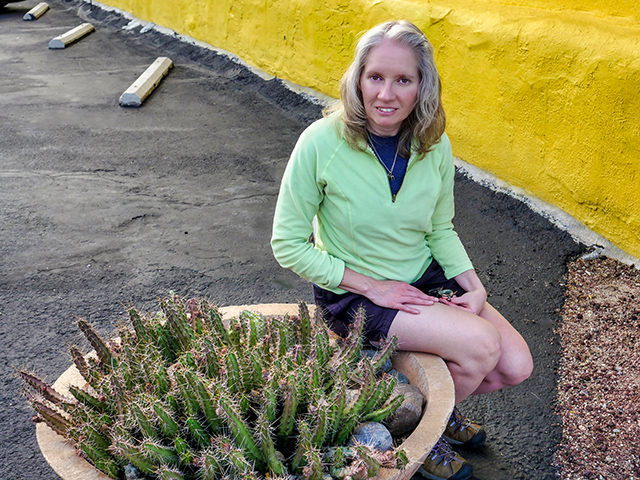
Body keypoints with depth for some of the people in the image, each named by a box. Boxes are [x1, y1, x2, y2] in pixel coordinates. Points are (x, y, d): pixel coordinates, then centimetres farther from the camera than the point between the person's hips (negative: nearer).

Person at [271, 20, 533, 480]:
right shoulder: (322, 143, -22)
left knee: (516, 366, -5)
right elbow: (288, 244, -15)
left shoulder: (435, 145, -7)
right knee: (481, 343, -21)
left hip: (426, 279, 6)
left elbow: (440, 230, 8)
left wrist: (474, 287, -8)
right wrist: (373, 287, -18)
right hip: (353, 294, -5)